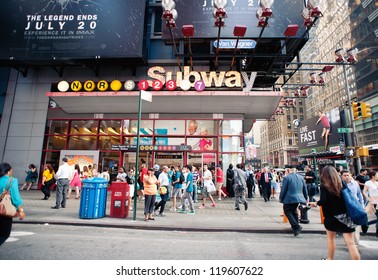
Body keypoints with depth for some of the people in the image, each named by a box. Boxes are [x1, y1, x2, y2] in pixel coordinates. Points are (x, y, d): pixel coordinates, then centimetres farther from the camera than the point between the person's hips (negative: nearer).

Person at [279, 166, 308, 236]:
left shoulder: (286, 178, -11)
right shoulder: (300, 177, 9)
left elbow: (283, 190, -11)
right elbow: (305, 189, 15)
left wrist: (281, 199, 0)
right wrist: (306, 198, 25)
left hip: (289, 199, -7)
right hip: (298, 198, 7)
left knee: (287, 212, 1)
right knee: (294, 211, 21)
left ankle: (296, 227, -11)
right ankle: (296, 226, 26)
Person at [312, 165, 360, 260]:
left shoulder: (324, 186, -12)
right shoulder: (342, 183, 3)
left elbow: (323, 201, -19)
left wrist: (316, 203, -1)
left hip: (332, 216, -3)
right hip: (345, 215, 3)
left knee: (331, 237, 20)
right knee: (350, 242, 1)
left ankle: (330, 259, 32)